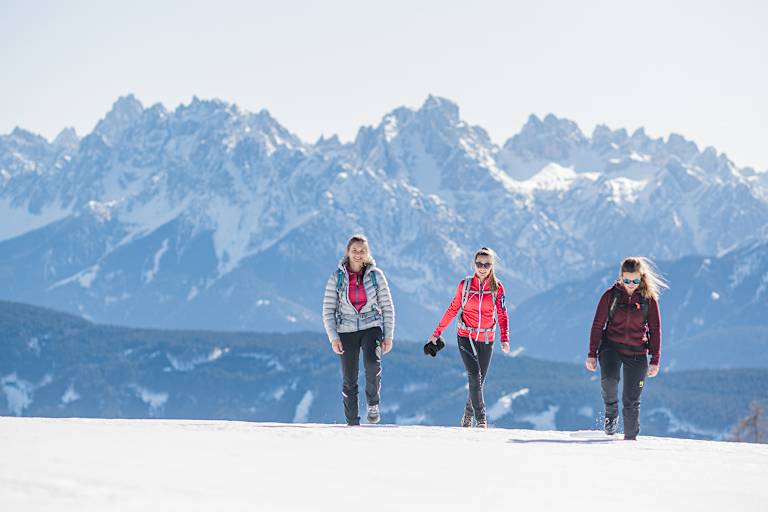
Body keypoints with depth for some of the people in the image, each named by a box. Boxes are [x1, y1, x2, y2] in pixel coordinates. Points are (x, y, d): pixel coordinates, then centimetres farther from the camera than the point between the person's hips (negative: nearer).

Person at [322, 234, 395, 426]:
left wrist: (388, 336, -1)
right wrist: (333, 337, -9)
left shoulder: (375, 275, 0)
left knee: (372, 364, -28)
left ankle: (373, 403, -5)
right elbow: (328, 310, 1)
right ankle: (352, 423, 11)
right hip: (347, 331, 1)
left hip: (371, 327, -1)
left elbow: (387, 307, 5)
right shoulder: (337, 277, -1)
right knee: (349, 380, 0)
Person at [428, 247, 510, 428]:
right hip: (466, 337, -2)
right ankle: (481, 419, -17)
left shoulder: (497, 287, -1)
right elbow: (453, 309, 6)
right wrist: (437, 332, 7)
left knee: (479, 382, 7)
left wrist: (504, 339, -13)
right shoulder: (465, 284, -2)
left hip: (486, 339, 2)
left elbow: (502, 314, -1)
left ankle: (468, 416, 27)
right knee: (474, 376, -18)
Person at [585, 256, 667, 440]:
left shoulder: (649, 299, -1)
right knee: (609, 379, -29)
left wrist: (655, 361, 0)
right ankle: (611, 413, -2)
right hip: (611, 346, -1)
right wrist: (592, 354, -1)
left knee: (631, 400, 1)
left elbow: (655, 330, 4)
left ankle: (630, 437, 17)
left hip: (637, 352, 1)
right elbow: (598, 325, 2)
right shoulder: (611, 295, -2)